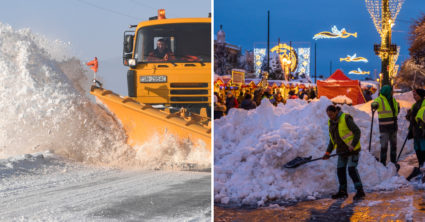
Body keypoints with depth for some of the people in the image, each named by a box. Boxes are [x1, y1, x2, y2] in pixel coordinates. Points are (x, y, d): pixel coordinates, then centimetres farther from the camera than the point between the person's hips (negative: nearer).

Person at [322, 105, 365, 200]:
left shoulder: (346, 119, -15)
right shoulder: (331, 123, 8)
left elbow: (357, 131, -15)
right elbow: (332, 139, 16)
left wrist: (353, 145, -24)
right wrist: (328, 152, 10)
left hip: (352, 149, -8)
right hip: (342, 150, 8)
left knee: (352, 169, -15)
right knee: (340, 170, 7)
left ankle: (360, 191, -12)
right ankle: (342, 192, 18)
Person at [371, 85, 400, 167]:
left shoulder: (392, 99, 10)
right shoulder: (380, 100, -12)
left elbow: (397, 106, 34)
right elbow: (375, 103, -36)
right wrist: (374, 105, -54)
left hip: (393, 126, 7)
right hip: (384, 127, -7)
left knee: (394, 145, 15)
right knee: (384, 146, -7)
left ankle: (393, 162, 27)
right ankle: (383, 163, 1)